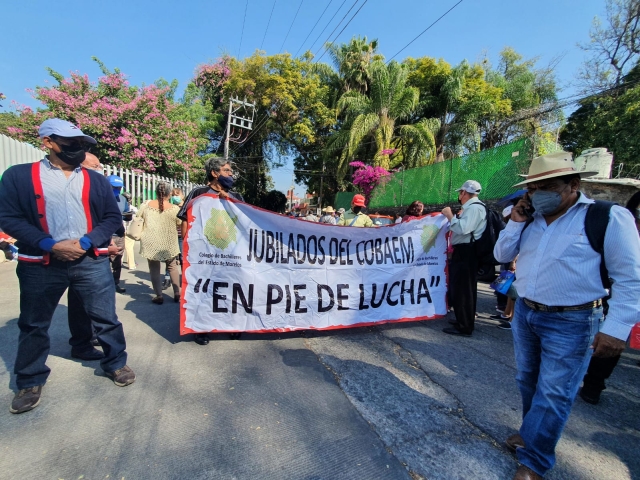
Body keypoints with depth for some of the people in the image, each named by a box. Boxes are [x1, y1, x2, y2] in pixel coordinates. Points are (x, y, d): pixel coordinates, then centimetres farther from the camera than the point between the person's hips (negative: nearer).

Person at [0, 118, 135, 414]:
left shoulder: (96, 180, 8)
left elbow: (113, 217, 4)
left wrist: (85, 243, -9)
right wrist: (50, 245, -15)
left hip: (91, 261, 1)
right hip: (40, 264, 0)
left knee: (106, 317, 7)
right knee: (33, 325, 14)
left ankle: (116, 364, 27)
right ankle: (30, 382, 33)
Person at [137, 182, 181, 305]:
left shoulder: (146, 205, -3)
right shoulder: (174, 209, -10)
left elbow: (137, 219, 9)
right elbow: (180, 223, 4)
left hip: (151, 243, 1)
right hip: (168, 244, -1)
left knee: (154, 269, 12)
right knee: (173, 267, 17)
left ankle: (159, 296, 14)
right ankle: (177, 294, 18)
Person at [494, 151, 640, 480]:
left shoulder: (608, 217, -12)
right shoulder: (530, 219, 5)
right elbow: (502, 255, 6)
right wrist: (516, 222, -6)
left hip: (570, 323, -6)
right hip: (524, 314, 6)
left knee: (552, 394, 4)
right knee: (528, 382, 20)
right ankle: (533, 432, 43)